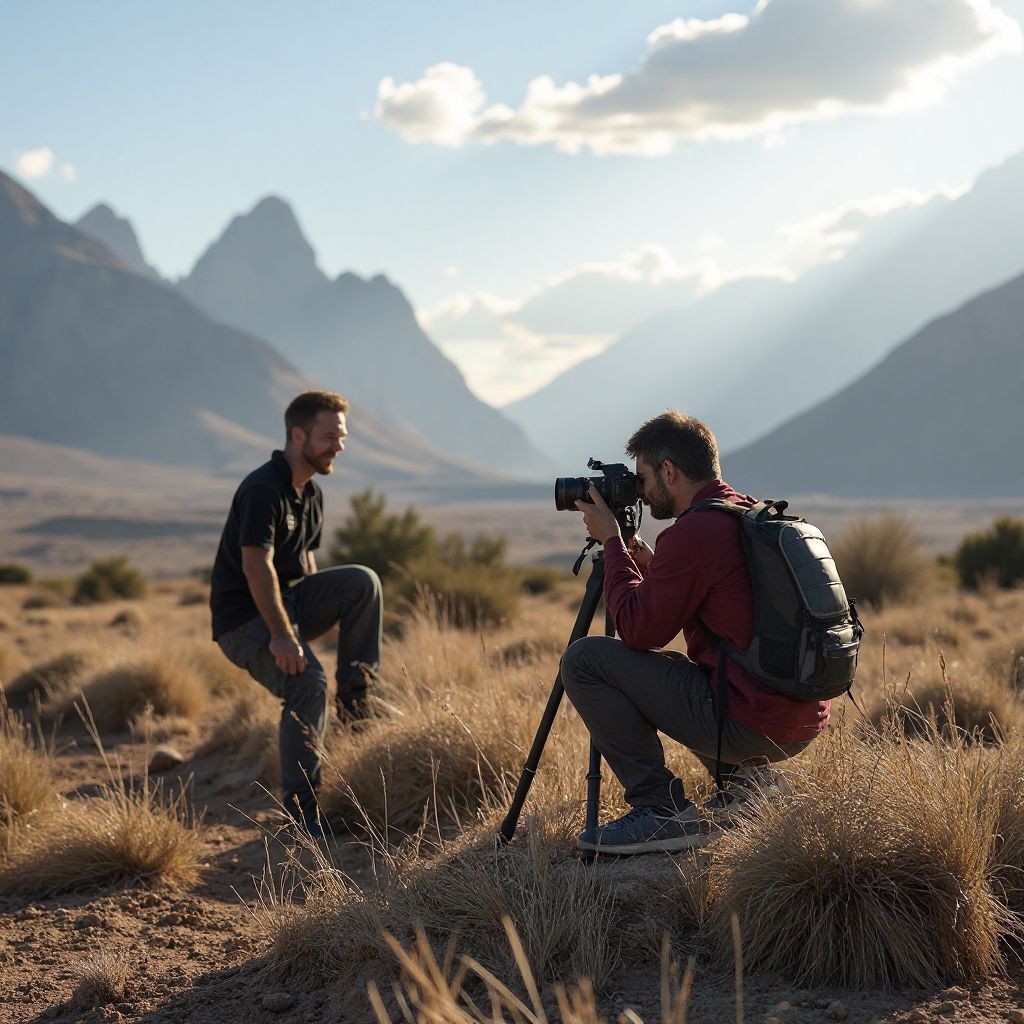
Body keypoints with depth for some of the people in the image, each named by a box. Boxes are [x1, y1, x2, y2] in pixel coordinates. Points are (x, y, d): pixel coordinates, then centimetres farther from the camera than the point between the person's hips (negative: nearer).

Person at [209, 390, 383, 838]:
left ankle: (352, 692, -3)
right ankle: (299, 810, -20)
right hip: (245, 618, -8)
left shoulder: (311, 492, 11)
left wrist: (323, 612, 14)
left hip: (289, 600, 8)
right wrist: (281, 635, -30)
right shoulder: (263, 489, -19)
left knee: (362, 581, -12)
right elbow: (257, 566, -26)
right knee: (308, 681, -28)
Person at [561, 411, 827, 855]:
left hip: (747, 723, -10)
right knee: (671, 667, 35)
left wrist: (612, 542, 0)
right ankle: (746, 778, 16)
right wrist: (652, 565, 20)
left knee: (583, 660, -4)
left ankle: (663, 811, -5)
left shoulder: (693, 532, -15)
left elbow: (638, 631, -9)